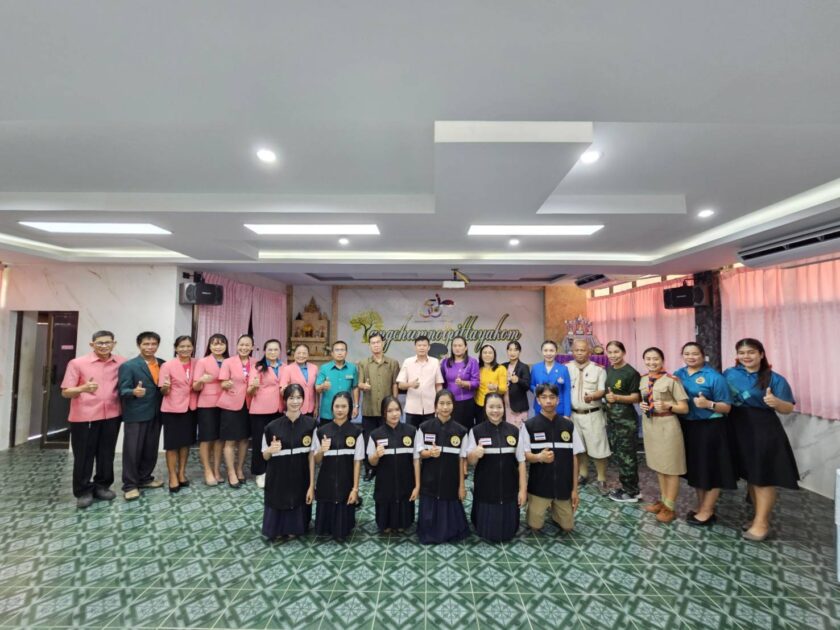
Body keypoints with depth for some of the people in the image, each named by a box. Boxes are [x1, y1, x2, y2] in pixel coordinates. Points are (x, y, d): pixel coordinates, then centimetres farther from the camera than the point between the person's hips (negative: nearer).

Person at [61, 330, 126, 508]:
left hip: (112, 416, 3)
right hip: (84, 417, -2)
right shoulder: (77, 363, -5)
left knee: (106, 454, 11)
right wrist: (83, 388, -24)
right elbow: (65, 392, -5)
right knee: (84, 455, 6)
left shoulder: (122, 363, 4)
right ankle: (83, 491, 20)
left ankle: (102, 486, 26)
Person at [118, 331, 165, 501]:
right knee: (132, 451, 3)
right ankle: (130, 485, 16)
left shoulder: (163, 364, 7)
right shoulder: (128, 366, -8)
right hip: (135, 415, -5)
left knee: (151, 450, 14)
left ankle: (144, 478, 29)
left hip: (155, 414, 5)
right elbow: (123, 391, -13)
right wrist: (134, 392, -32)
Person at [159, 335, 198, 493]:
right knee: (172, 444, 4)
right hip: (172, 409, -3)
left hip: (190, 408, 3)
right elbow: (163, 392, -7)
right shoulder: (168, 365, -8)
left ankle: (182, 473, 27)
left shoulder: (197, 364, 2)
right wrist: (166, 387, -28)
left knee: (186, 442, 13)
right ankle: (173, 477, 16)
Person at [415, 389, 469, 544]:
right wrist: (430, 453, -24)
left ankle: (450, 532, 38)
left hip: (451, 482, 1)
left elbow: (461, 459, -1)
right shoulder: (424, 427, -8)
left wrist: (462, 485, 0)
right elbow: (420, 454, -2)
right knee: (429, 514, 7)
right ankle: (429, 534, 35)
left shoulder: (460, 431, -7)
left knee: (450, 513, 8)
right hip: (429, 481, 0)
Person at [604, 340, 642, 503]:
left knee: (627, 456, 2)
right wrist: (606, 397, 5)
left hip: (626, 420, -7)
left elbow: (636, 397, -14)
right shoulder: (607, 370, 8)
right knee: (617, 454, 15)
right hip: (611, 418, 7)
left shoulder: (631, 372, -12)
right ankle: (626, 486, 30)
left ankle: (632, 492, 17)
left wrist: (617, 398, -26)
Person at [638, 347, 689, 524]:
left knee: (670, 467, 5)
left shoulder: (671, 380, -14)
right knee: (658, 464, 17)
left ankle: (669, 507, 18)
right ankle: (663, 500, 32)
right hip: (649, 424, 6)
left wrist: (667, 406, -28)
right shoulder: (643, 380, 5)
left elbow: (684, 408, -12)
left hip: (667, 425, -6)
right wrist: (643, 406, -1)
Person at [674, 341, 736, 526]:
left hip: (710, 428, -5)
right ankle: (701, 506, 32)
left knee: (710, 469, 5)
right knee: (695, 468, 16)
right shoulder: (678, 375, 4)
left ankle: (707, 512, 19)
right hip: (687, 427, 6)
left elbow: (726, 407, -11)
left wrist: (708, 404, -27)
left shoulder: (714, 377, -11)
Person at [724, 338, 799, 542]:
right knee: (749, 474, 14)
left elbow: (789, 409, -5)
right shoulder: (729, 374, 4)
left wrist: (776, 402, -25)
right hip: (738, 430, 4)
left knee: (763, 475, 2)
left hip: (764, 431, -4)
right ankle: (760, 516, 30)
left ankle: (762, 523, 14)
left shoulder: (774, 379, -5)